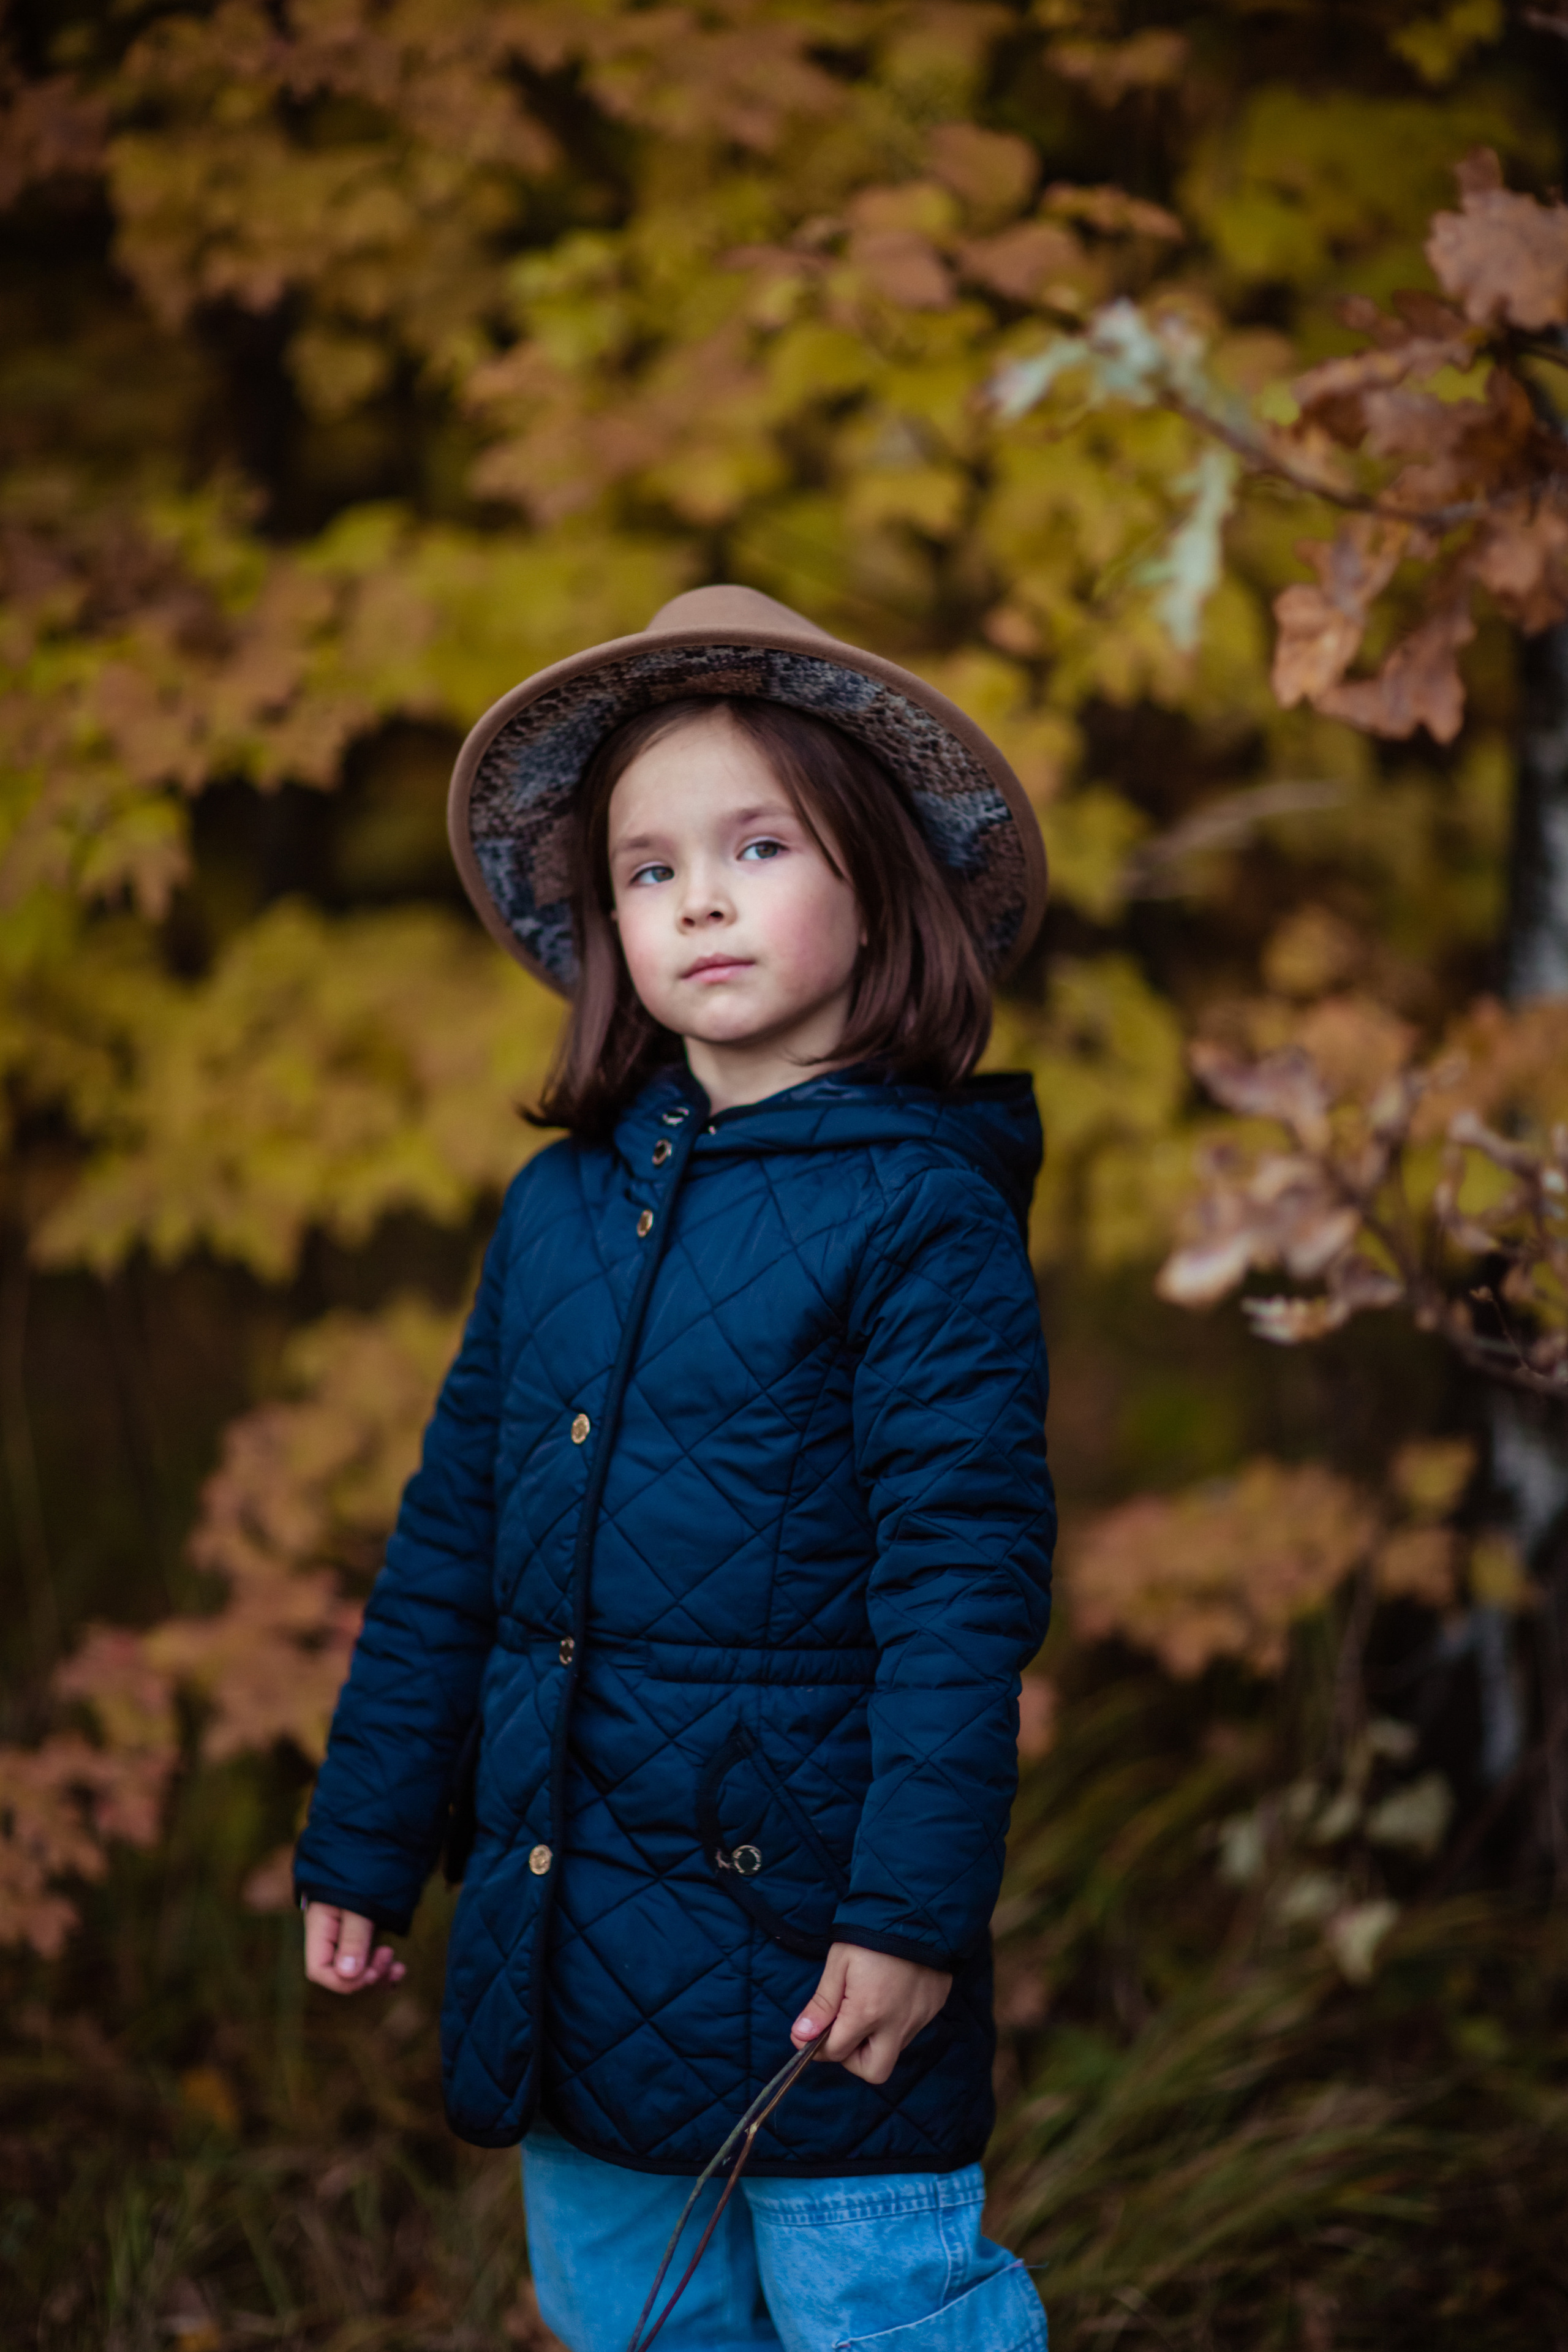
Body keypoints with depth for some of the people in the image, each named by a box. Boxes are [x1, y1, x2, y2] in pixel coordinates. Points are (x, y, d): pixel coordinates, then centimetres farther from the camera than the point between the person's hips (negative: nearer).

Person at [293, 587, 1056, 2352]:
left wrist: (916, 1908, -17)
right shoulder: (557, 1209, 7)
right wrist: (365, 1842, 14)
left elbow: (967, 1577, -14)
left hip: (808, 1923, -6)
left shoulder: (920, 1208, -10)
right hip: (565, 1933, 6)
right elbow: (451, 1543, 13)